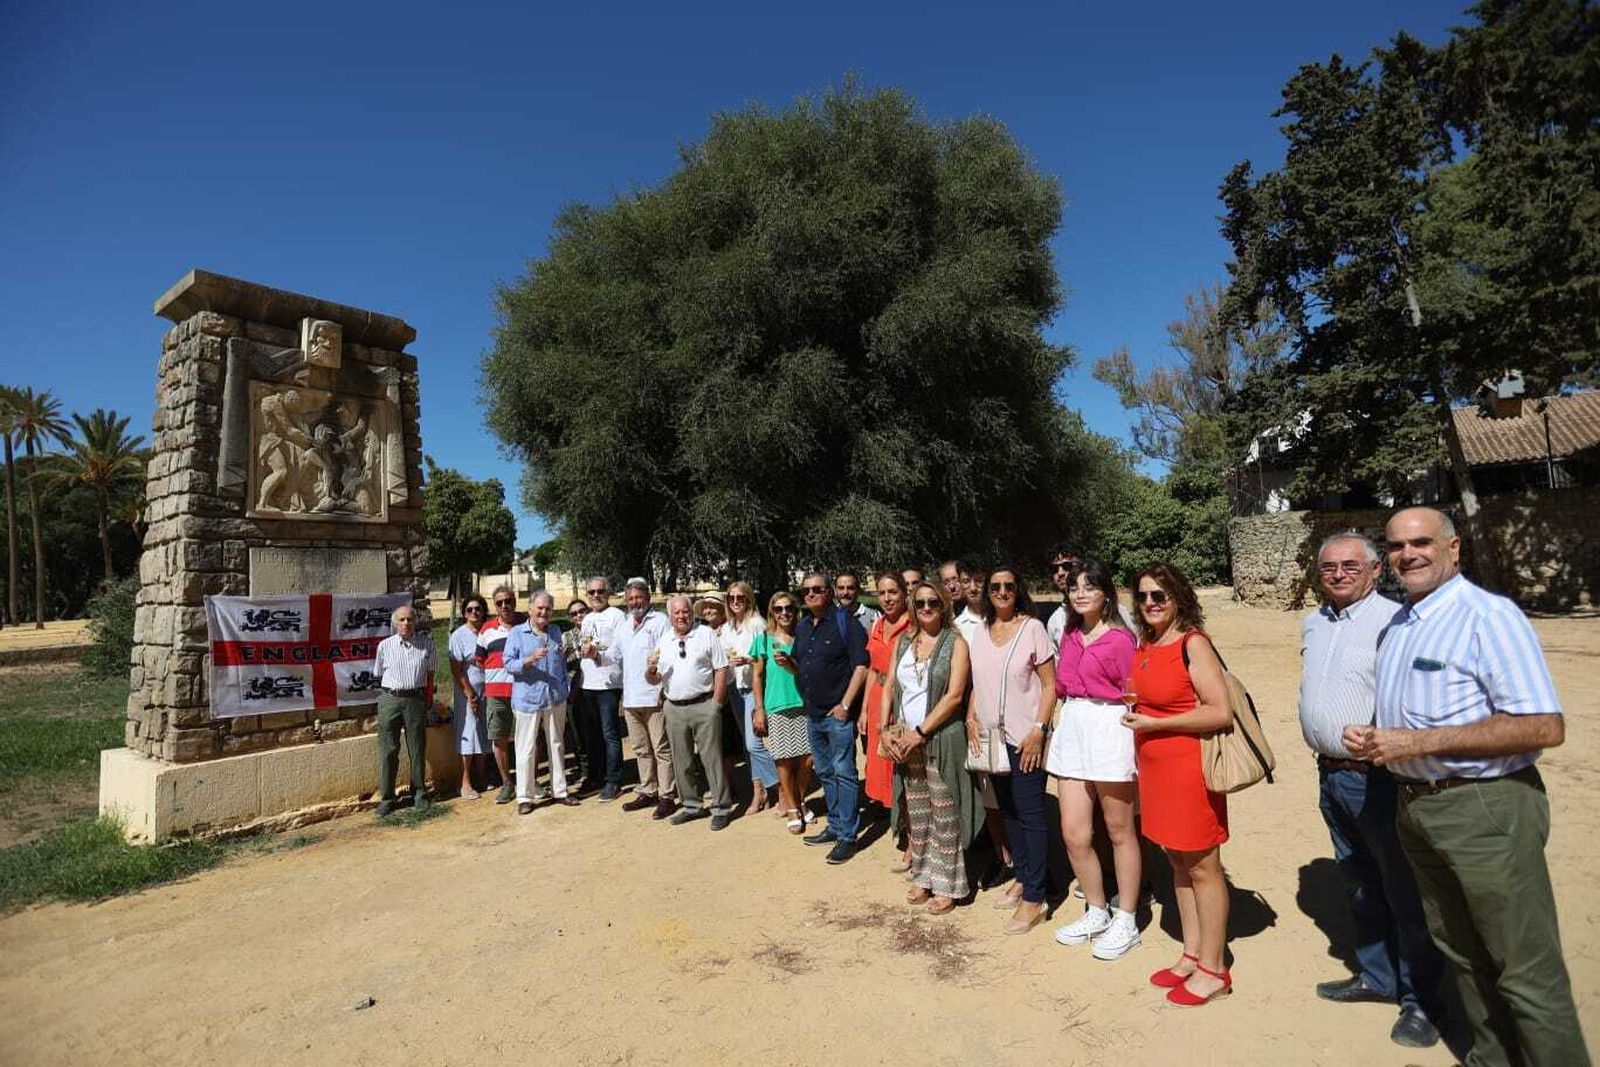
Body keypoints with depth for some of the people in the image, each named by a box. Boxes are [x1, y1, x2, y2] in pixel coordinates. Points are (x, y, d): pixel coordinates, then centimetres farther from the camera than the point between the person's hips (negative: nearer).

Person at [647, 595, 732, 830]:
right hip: (674, 709, 5)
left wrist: (716, 704, -8)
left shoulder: (707, 634, -1)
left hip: (704, 705, -4)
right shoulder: (663, 641, 10)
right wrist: (650, 670, -10)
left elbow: (721, 669, -3)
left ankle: (722, 808, 8)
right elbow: (653, 680, 13)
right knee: (681, 761, 12)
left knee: (711, 757, -1)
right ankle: (692, 806, 26)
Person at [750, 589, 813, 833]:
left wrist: (789, 664, -11)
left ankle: (799, 800, 25)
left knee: (807, 758, 0)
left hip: (803, 705, 2)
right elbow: (757, 676, 4)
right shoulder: (764, 639, 2)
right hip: (776, 707, -1)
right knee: (784, 760, 1)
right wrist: (759, 709, 1)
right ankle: (792, 809, 18)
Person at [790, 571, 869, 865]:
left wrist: (845, 704, -17)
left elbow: (861, 665, -14)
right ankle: (835, 827, 30)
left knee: (844, 774, -1)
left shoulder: (845, 622, -9)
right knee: (825, 773, 17)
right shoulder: (802, 627, 13)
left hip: (838, 713, -7)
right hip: (812, 714, 8)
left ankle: (847, 836, 9)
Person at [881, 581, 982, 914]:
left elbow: (954, 695, -12)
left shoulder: (955, 643, -5)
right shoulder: (902, 641, 10)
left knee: (945, 817, 4)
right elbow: (889, 687, 11)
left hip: (941, 739, -4)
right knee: (916, 814, 14)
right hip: (906, 741, 5)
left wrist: (920, 732, -14)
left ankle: (948, 886, 18)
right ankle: (922, 877, 29)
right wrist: (885, 729, -2)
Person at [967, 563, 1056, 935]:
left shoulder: (1032, 628, -8)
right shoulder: (980, 632, 7)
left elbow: (1049, 685, -9)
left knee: (1030, 814, 1)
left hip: (1025, 738, -6)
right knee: (1008, 811, 16)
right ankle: (1022, 880, 32)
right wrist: (971, 717, 3)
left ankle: (1034, 897, 11)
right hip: (991, 736, 6)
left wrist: (1038, 731, -15)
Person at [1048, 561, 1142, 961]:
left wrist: (1135, 751, -9)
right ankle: (1096, 913, 30)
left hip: (1109, 729, -6)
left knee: (1119, 832, 10)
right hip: (1071, 728, 6)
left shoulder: (1119, 639, -10)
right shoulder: (1069, 636, 10)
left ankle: (1125, 921, 27)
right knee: (1074, 834, 9)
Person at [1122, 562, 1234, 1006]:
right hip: (1155, 769, 8)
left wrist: (1155, 724, -19)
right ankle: (1191, 955, 31)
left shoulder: (1193, 644, -15)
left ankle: (1212, 970, 20)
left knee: (1202, 869, 6)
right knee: (1178, 863, 17)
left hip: (1190, 768, -7)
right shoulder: (1144, 645, 7)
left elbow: (1220, 713, -21)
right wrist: (1137, 717, 7)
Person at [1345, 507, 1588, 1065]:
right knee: (1461, 953, 21)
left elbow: (1544, 727, -21)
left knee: (1527, 972, 4)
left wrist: (1418, 742, -23)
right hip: (1416, 805, 8)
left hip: (1485, 808, -8)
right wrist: (1370, 738, 2)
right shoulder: (1396, 624, 11)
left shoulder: (1489, 615, -14)